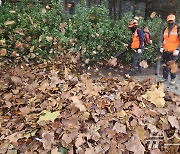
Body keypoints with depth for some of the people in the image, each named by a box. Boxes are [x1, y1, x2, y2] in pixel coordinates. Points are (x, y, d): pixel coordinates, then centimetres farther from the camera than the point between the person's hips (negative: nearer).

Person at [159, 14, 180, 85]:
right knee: (165, 65, 10)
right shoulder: (165, 30, 10)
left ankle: (173, 79, 9)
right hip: (165, 51, 4)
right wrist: (161, 47, -1)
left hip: (173, 51, -4)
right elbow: (161, 39, 13)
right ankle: (165, 77, 24)